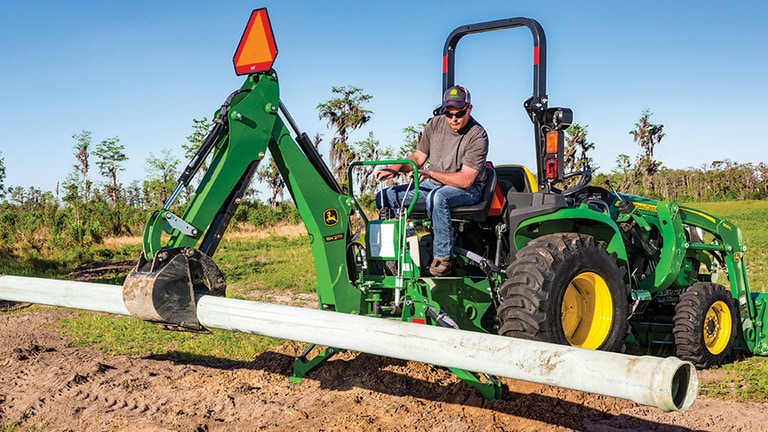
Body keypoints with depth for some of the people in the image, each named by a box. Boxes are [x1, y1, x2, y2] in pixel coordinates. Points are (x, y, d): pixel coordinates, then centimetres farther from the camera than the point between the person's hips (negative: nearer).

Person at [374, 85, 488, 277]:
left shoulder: (477, 136, -17)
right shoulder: (435, 124, 1)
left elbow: (465, 180, -22)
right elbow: (418, 158, 8)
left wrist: (430, 173, -28)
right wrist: (395, 169, -12)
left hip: (467, 190, -7)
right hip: (433, 184, 7)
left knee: (436, 196, -41)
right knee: (385, 197, -5)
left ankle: (443, 259, -33)